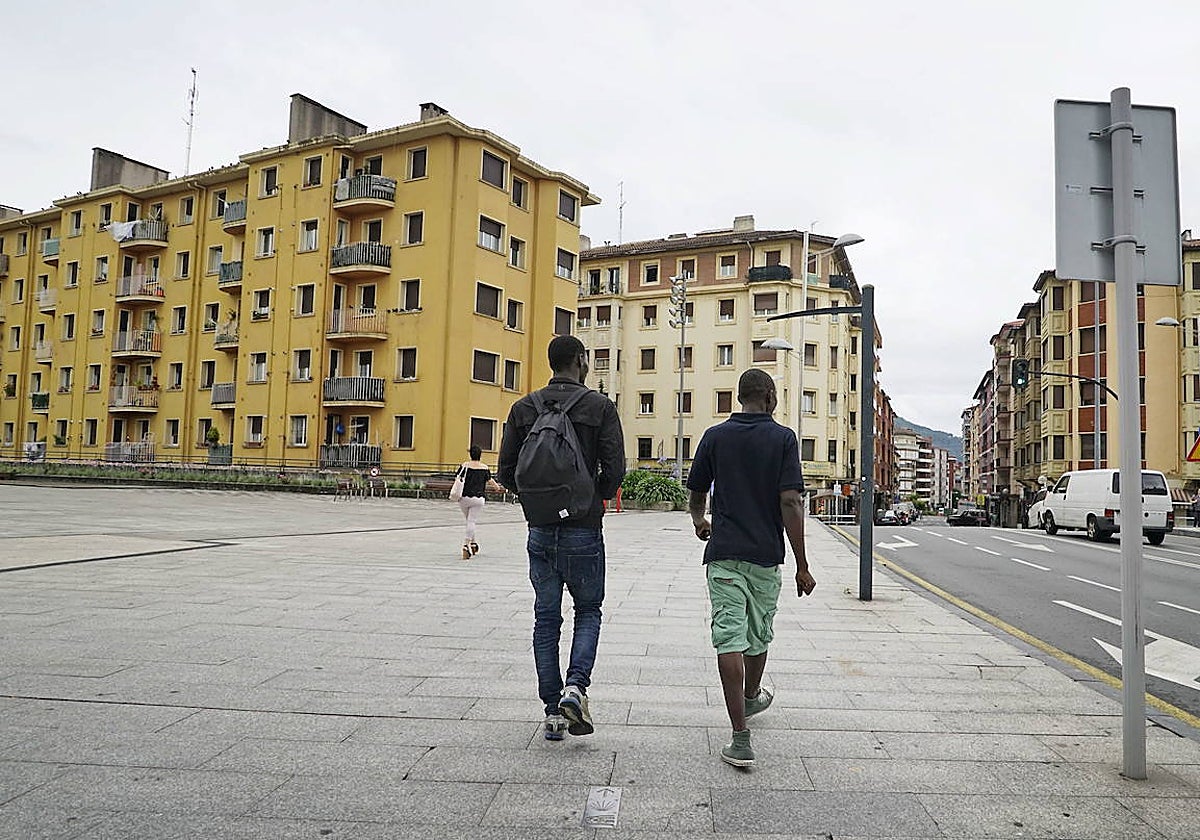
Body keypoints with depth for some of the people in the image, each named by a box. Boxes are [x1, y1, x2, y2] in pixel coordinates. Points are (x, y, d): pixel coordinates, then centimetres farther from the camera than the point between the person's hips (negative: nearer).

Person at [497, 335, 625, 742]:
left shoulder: (524, 408, 4)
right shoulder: (599, 406, -5)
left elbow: (506, 472, 2)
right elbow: (614, 468, -11)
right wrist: (597, 497, 8)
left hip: (541, 529, 3)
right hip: (583, 530, -3)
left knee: (546, 618, 11)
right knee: (588, 610, 14)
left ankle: (552, 710, 14)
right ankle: (575, 687, -5)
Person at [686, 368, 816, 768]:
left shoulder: (715, 436, 2)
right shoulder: (783, 438, -4)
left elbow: (695, 494, 11)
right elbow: (790, 502, -12)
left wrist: (700, 521, 34)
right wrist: (802, 565, -8)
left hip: (723, 552, 0)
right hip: (765, 554, 0)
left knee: (729, 640, -5)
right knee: (758, 636, 21)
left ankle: (741, 738, -9)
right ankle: (752, 698, 45)